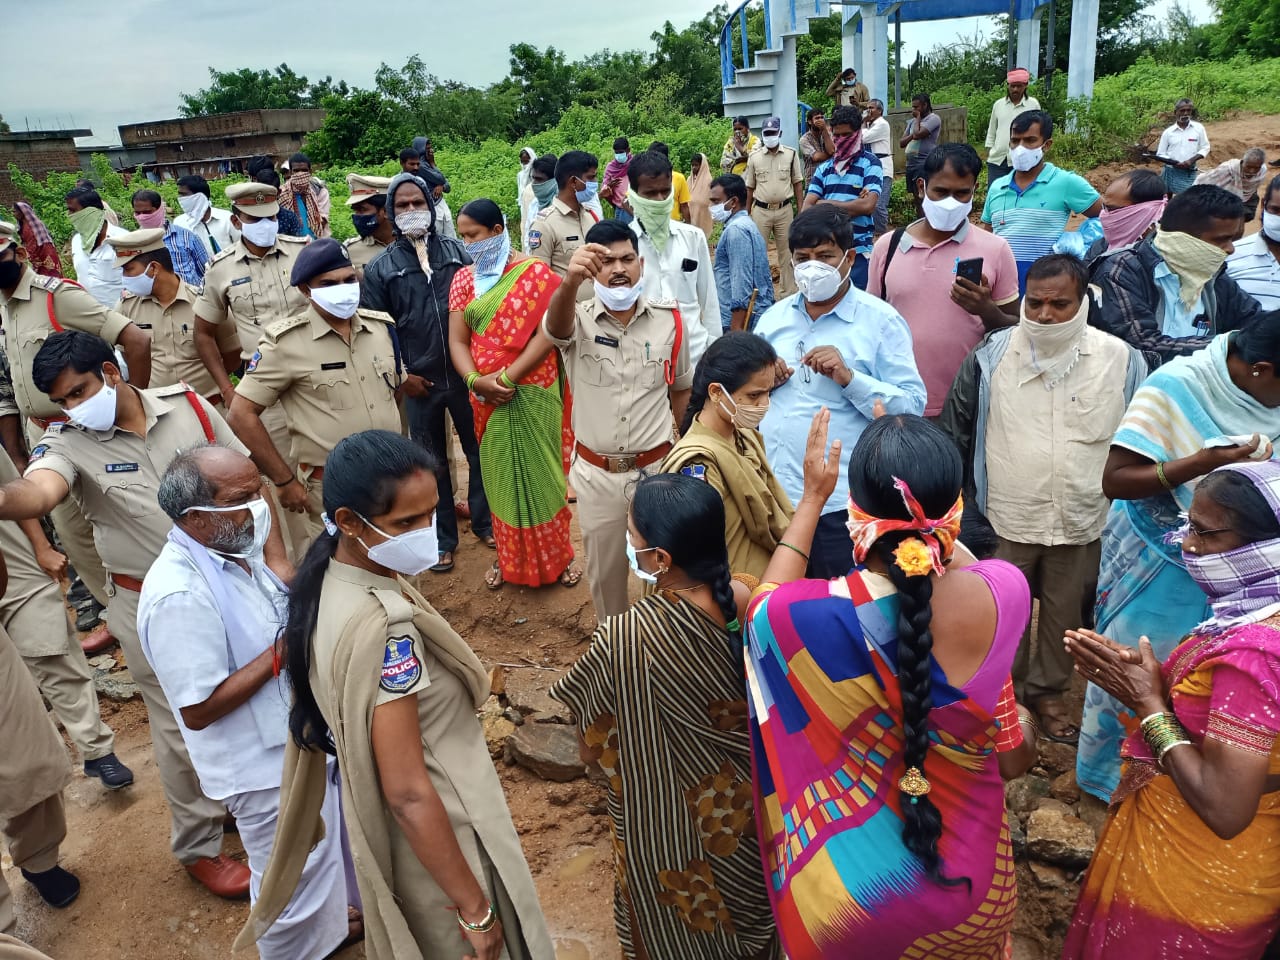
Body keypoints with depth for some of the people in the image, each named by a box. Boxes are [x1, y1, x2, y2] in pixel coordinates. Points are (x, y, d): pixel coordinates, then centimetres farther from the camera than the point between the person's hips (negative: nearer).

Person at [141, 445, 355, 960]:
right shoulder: (178, 595, -31)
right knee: (295, 887, 14)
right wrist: (283, 651, -27)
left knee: (330, 841, 31)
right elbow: (198, 710, -27)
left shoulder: (235, 546, -4)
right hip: (269, 767, -9)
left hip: (302, 734, 9)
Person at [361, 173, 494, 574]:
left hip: (466, 374, 1)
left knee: (480, 450, 12)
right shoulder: (380, 268, 1)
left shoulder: (457, 251, 3)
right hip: (419, 382, -1)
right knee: (433, 463, 12)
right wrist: (402, 376, -4)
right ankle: (443, 538, 26)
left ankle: (484, 521, 32)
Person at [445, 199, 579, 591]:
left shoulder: (534, 272, -7)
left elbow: (548, 333, -15)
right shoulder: (463, 279, 7)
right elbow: (457, 341, 2)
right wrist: (475, 380, -16)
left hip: (532, 394, -4)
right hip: (487, 398, 4)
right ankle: (509, 557, 28)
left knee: (539, 471, 5)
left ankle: (557, 555, 22)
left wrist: (507, 377, -19)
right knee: (499, 475, 13)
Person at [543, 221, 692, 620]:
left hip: (656, 468, 1)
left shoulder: (668, 318, -4)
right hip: (596, 473, 0)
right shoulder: (577, 319, -11)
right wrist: (571, 281, -58)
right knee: (604, 568, 17)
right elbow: (555, 326, -37)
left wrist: (667, 439, 10)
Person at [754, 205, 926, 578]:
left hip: (840, 504, -4)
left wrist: (848, 377, -21)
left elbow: (912, 406, -11)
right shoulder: (774, 317, 11)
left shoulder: (881, 321, -4)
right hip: (771, 493, 5)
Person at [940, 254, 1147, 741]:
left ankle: (1048, 690, 41)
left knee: (1064, 613, 18)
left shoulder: (1122, 360, -7)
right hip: (1006, 518, -1)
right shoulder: (991, 355, -8)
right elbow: (955, 431, 0)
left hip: (1083, 520, 1)